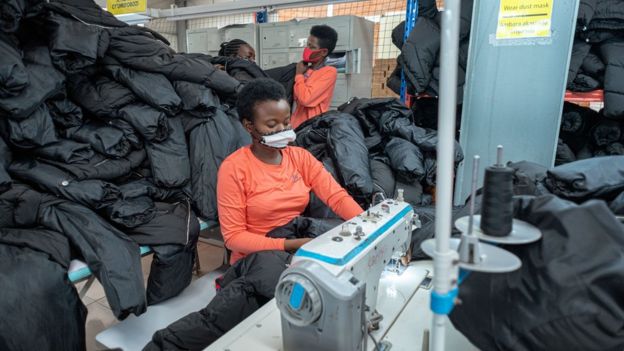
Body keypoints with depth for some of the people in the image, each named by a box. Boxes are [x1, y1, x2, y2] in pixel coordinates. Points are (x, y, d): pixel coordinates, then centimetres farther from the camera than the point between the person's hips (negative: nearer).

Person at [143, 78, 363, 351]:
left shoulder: (300, 156, 6)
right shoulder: (234, 168, -9)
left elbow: (337, 197, -1)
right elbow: (234, 237, -11)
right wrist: (290, 244, -22)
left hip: (300, 248, 5)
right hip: (256, 257, -5)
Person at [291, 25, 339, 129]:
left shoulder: (330, 72, -12)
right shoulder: (306, 70, 10)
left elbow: (305, 98, -22)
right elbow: (297, 98, 13)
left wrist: (299, 74, -8)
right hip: (297, 125, 7)